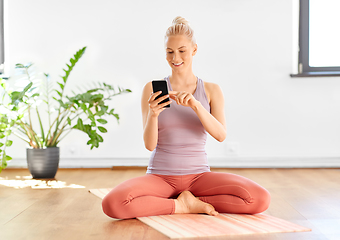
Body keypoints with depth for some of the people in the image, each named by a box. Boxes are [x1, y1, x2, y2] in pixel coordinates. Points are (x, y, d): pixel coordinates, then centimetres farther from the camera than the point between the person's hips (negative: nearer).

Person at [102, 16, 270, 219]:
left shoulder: (211, 90, 4)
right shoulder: (153, 89, 0)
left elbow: (221, 135, -11)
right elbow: (149, 144, -6)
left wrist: (196, 105, -26)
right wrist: (153, 114, -26)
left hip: (199, 175, 1)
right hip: (160, 176, -1)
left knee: (260, 199, -24)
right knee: (112, 204, -31)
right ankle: (183, 205, -10)